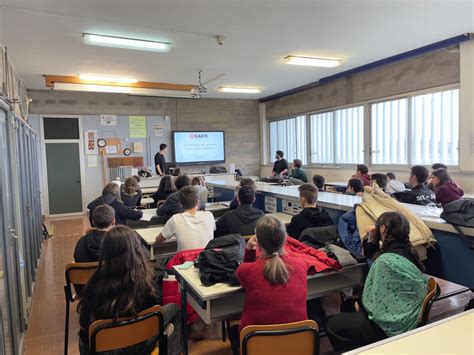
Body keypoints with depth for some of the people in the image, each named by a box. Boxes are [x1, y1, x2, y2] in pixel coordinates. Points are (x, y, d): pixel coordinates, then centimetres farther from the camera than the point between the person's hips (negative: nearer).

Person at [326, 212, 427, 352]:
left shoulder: (386, 260, -26)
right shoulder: (406, 251, 1)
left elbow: (375, 304, -20)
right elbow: (371, 254, 17)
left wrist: (361, 306, -2)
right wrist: (372, 239, 1)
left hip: (394, 327, -9)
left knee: (332, 325, -1)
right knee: (347, 305, 21)